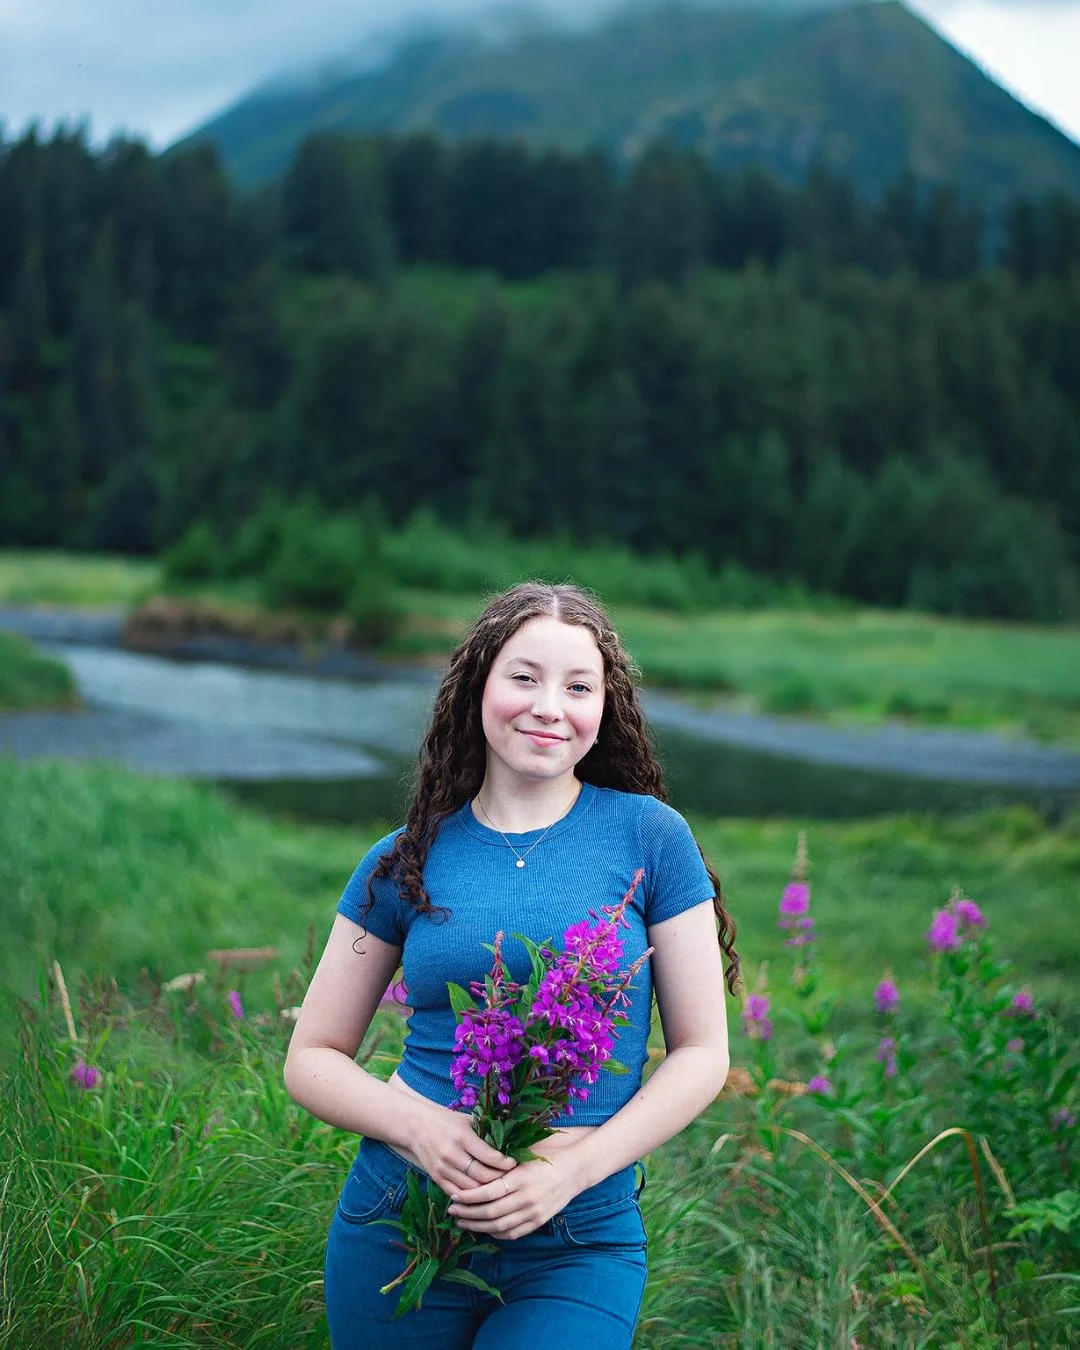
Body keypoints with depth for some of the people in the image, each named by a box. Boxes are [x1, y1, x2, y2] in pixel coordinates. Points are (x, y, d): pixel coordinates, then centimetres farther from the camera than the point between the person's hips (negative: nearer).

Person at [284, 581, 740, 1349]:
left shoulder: (648, 836, -3)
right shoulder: (407, 861, 2)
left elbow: (702, 1053, -2)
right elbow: (312, 1058, 5)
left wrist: (573, 1168, -15)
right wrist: (418, 1126, -14)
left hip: (579, 1242, -2)